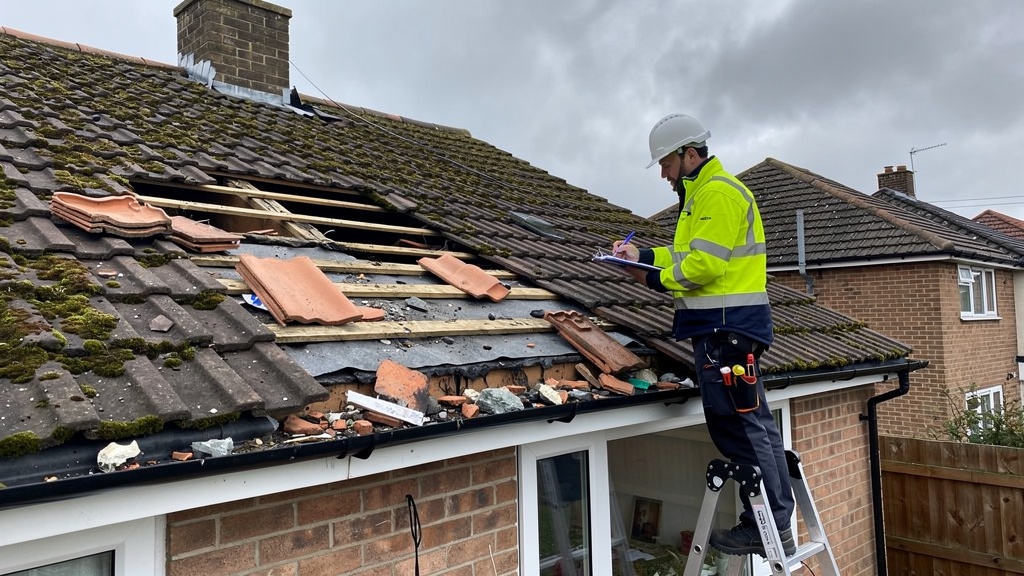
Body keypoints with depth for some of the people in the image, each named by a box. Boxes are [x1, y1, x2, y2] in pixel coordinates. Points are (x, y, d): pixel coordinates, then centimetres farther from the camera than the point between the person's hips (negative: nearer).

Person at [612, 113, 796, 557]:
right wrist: (643, 255, 14)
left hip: (727, 326, -11)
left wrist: (655, 278, -9)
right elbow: (688, 254, 23)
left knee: (740, 425, -6)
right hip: (726, 325, 11)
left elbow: (706, 263, -20)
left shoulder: (718, 192, -11)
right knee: (753, 423, 12)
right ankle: (776, 523, 21)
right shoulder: (704, 193, 23)